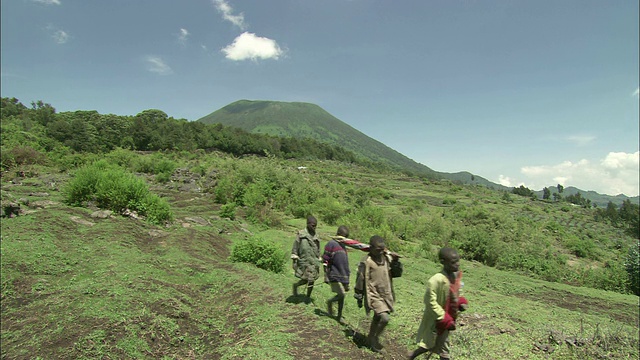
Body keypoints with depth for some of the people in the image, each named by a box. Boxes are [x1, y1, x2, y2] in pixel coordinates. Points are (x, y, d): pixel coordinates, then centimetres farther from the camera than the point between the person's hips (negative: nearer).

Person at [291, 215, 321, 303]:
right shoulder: (301, 234, -7)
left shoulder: (315, 237, 7)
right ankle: (296, 285, 28)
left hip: (314, 263, 4)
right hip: (304, 262, -4)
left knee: (311, 280, 8)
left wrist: (318, 262, 13)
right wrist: (294, 261, -6)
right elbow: (295, 249, -4)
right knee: (306, 280, -3)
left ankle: (308, 296, 30)